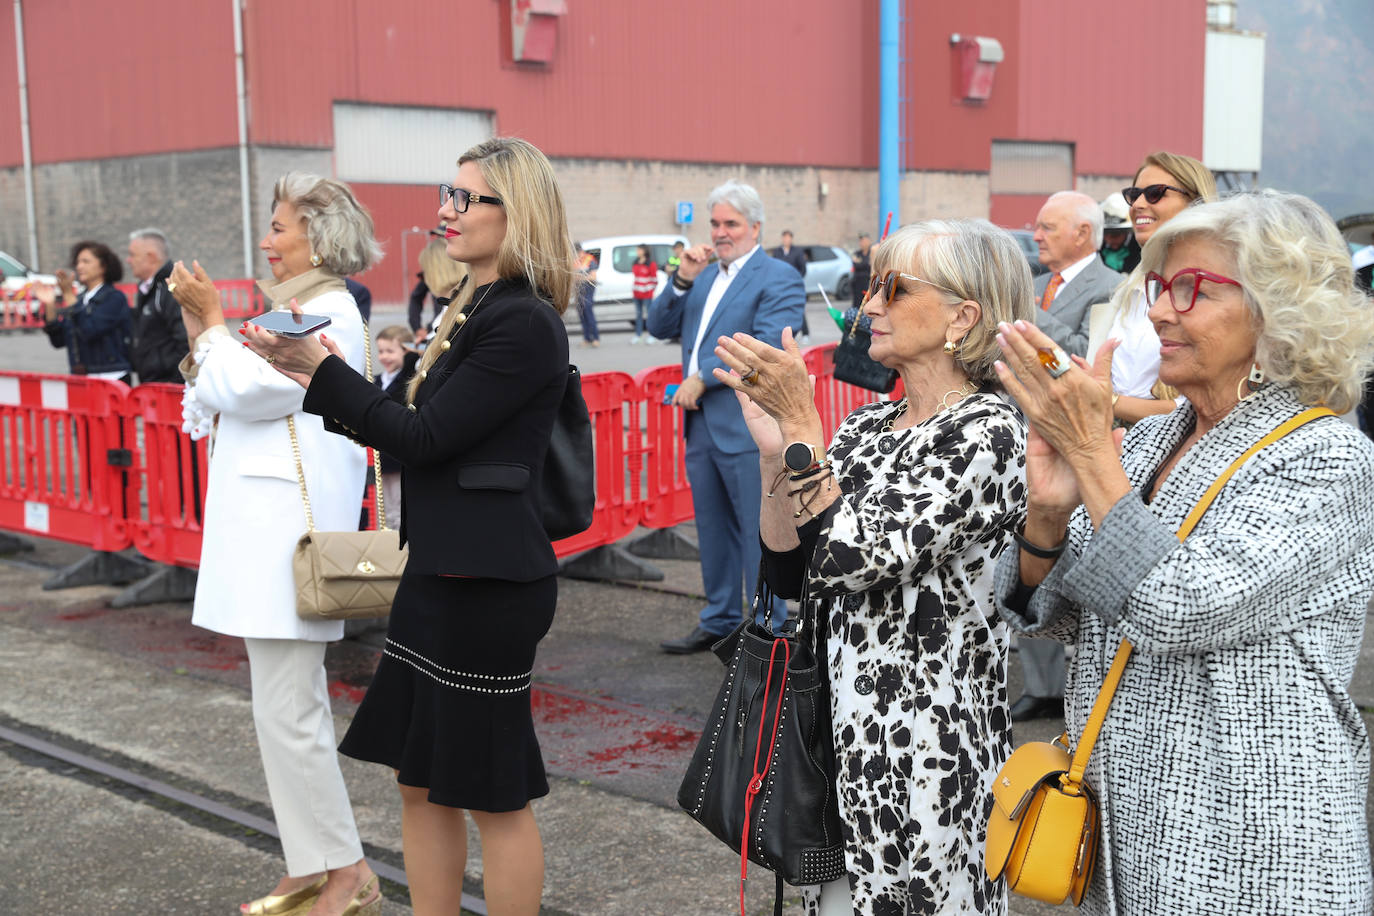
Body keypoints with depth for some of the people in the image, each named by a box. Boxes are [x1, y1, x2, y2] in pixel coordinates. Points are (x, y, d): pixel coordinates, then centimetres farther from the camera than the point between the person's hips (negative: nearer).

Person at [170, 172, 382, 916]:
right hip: (264, 528, 10)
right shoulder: (295, 309, 19)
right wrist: (198, 328, 7)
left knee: (287, 713, -7)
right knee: (292, 708, 13)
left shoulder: (329, 315, -11)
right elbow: (221, 400, 16)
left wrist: (211, 320, -5)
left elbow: (246, 391, -17)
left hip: (287, 532, -10)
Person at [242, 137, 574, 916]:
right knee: (424, 780, 16)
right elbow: (427, 434, 15)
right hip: (439, 571, 10)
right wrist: (320, 379, 11)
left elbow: (425, 437, -17)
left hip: (488, 581, -10)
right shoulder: (473, 310, 13)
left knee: (495, 792, 3)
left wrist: (321, 365, -12)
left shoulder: (524, 323, -16)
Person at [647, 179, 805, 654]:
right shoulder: (704, 277, 18)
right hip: (702, 424, 8)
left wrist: (702, 377, -17)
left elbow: (767, 344, -18)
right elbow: (659, 327, 13)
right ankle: (721, 620, 28)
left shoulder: (778, 278, -6)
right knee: (713, 530, 16)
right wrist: (683, 279, -2)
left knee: (758, 531, -2)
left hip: (747, 427, -8)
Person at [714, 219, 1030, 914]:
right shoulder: (867, 425, 8)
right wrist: (775, 451, -8)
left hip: (925, 743, -7)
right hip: (840, 727, 7)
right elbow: (788, 574, 3)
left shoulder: (987, 432, -14)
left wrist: (800, 425, -19)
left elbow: (852, 557, -22)